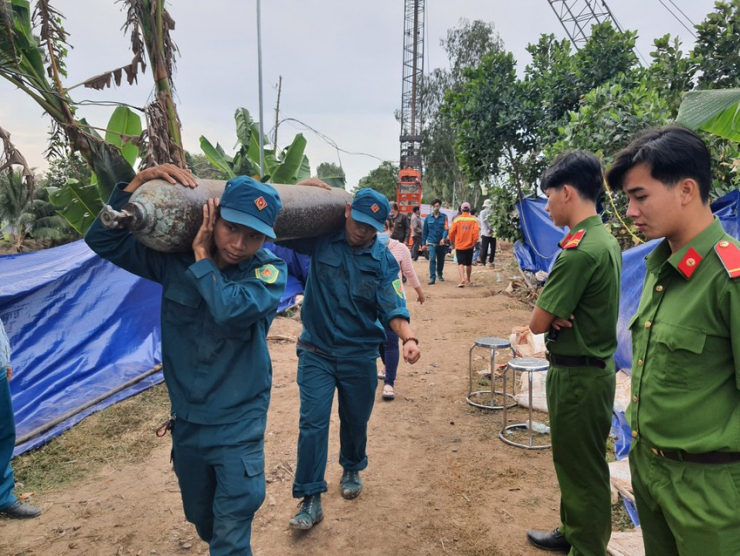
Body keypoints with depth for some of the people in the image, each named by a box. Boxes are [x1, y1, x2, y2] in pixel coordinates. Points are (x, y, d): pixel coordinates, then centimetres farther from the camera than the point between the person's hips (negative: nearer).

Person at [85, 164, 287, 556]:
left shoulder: (269, 270, -16)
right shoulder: (174, 259, -5)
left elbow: (231, 311, -33)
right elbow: (103, 240, -6)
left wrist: (203, 257, -22)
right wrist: (138, 182, -15)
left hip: (237, 425, -4)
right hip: (186, 420, 5)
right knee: (201, 520, 25)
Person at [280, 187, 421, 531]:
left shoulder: (383, 260, -6)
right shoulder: (321, 242, -5)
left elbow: (393, 308, -13)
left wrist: (408, 337, -33)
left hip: (360, 354, 1)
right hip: (316, 351, 0)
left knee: (355, 420, 16)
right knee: (313, 422, -5)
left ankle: (351, 470, 44)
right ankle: (310, 499, 7)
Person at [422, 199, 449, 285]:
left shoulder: (444, 217, 0)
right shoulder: (428, 217, 3)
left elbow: (445, 229, -8)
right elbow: (425, 231, 6)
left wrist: (443, 238, -26)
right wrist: (424, 243, 5)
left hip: (441, 243, 1)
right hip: (431, 243, -1)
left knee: (441, 260, 14)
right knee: (432, 259, -14)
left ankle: (439, 274, 35)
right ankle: (432, 277, -15)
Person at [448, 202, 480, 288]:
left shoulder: (457, 219, -5)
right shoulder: (473, 219, -4)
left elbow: (451, 232, -6)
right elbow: (476, 232, -11)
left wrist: (452, 242, 11)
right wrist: (474, 242, 2)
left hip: (459, 245, -1)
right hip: (469, 245, 2)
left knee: (460, 263, 1)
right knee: (469, 264, 16)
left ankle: (462, 279, -20)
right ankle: (468, 280, 29)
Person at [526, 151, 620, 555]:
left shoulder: (579, 251, -25)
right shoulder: (606, 240, 6)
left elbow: (537, 323, -21)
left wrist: (551, 314, -1)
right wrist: (558, 313, -9)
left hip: (577, 376, -10)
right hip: (595, 367, 10)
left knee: (582, 471, 7)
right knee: (575, 462, 23)